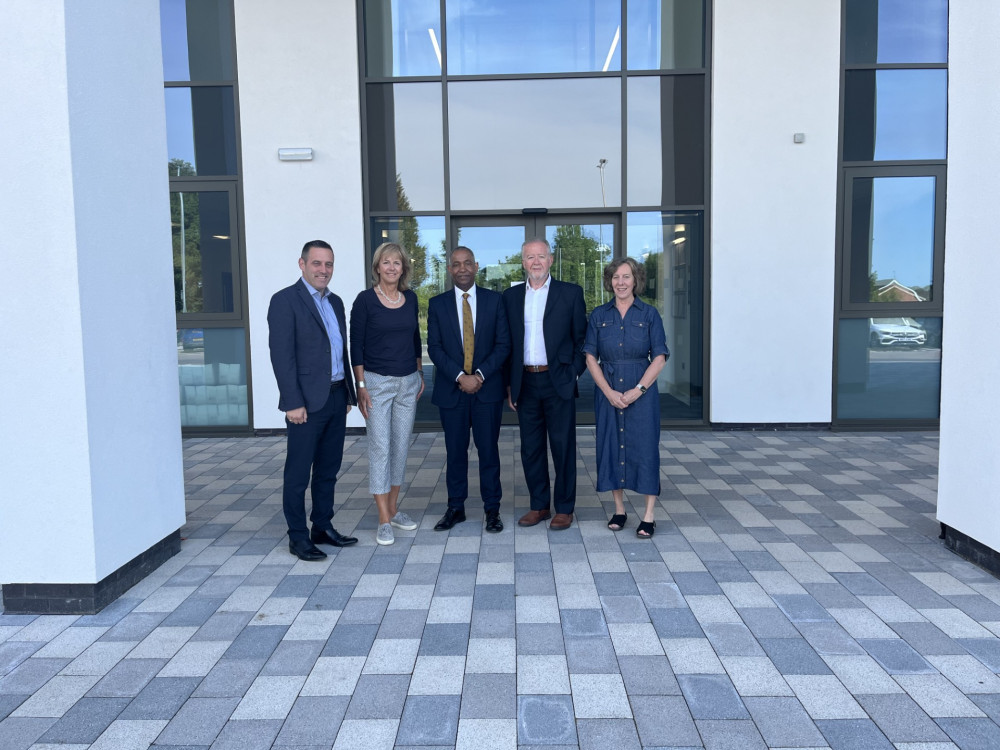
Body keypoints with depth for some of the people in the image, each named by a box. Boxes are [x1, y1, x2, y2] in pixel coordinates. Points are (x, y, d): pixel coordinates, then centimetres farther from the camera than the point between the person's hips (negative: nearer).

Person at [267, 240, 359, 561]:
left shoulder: (335, 302, 15)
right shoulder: (285, 300, -8)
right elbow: (281, 355, -13)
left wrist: (348, 393, 15)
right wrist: (293, 403, -18)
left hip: (336, 397, 7)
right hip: (307, 401, -7)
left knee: (328, 469, 14)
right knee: (298, 473, 3)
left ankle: (323, 527, 26)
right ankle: (298, 537, 13)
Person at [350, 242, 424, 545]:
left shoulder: (411, 298, 6)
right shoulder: (365, 300, -7)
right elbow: (356, 345, -7)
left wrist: (420, 374, 14)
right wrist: (361, 386, -11)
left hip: (408, 382, 5)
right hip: (377, 382, -5)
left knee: (401, 445, 10)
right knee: (380, 447, -5)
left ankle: (393, 507, 23)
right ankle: (384, 520, 1)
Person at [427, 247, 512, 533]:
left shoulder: (494, 300, 4)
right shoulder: (437, 304, 5)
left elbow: (503, 344, 0)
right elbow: (434, 347, -1)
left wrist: (480, 375, -12)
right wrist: (460, 377, -13)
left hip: (487, 388, -1)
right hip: (451, 389, 1)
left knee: (489, 450, 4)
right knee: (455, 452, 8)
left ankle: (492, 509, 15)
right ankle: (455, 508, 20)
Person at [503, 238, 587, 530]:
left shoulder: (571, 293, 2)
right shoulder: (511, 296, 9)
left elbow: (581, 338, 3)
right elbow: (507, 343, 11)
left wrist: (573, 374, -6)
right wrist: (510, 384, 7)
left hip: (558, 382, -3)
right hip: (525, 383, 3)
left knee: (563, 447, 3)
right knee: (531, 448, 10)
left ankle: (564, 508, 15)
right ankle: (539, 506, 23)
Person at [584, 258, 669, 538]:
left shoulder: (649, 314, 0)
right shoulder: (599, 315, 5)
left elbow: (660, 357, -3)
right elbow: (591, 357, 1)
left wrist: (638, 390, -13)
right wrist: (609, 392, -10)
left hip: (642, 391, -2)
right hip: (607, 392, 2)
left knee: (645, 448, -2)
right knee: (611, 446, 6)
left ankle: (648, 516, 6)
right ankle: (619, 509, 20)